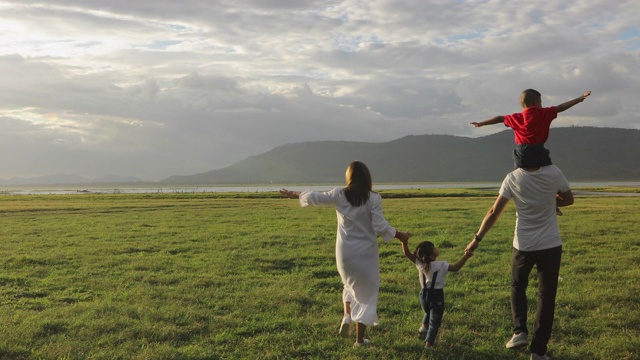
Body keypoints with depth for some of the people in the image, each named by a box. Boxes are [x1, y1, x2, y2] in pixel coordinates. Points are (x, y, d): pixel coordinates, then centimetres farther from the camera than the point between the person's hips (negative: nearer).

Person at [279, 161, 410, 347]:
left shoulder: (339, 195, -3)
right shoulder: (374, 198, -11)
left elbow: (314, 197, 7)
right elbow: (380, 227, -14)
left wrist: (292, 194, 24)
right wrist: (400, 235, 1)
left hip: (345, 253, 3)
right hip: (366, 253, -3)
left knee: (350, 284, 31)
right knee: (366, 294, 11)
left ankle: (347, 315, 7)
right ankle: (360, 339, 14)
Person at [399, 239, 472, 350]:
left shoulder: (419, 263, -8)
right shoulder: (441, 265, -19)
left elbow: (407, 253, -6)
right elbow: (456, 267, -22)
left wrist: (404, 243, -13)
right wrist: (465, 257, -22)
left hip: (424, 293, 5)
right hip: (436, 295, -5)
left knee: (428, 313, 35)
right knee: (434, 320, 4)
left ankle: (423, 327, 21)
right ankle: (428, 344, -1)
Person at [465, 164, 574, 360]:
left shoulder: (513, 178, -11)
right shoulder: (554, 173, -11)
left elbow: (494, 212, -8)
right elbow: (568, 199, 6)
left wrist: (477, 238, 1)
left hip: (524, 245, 0)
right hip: (550, 245, 0)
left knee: (518, 287, 25)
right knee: (546, 295, 8)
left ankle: (519, 331, 10)